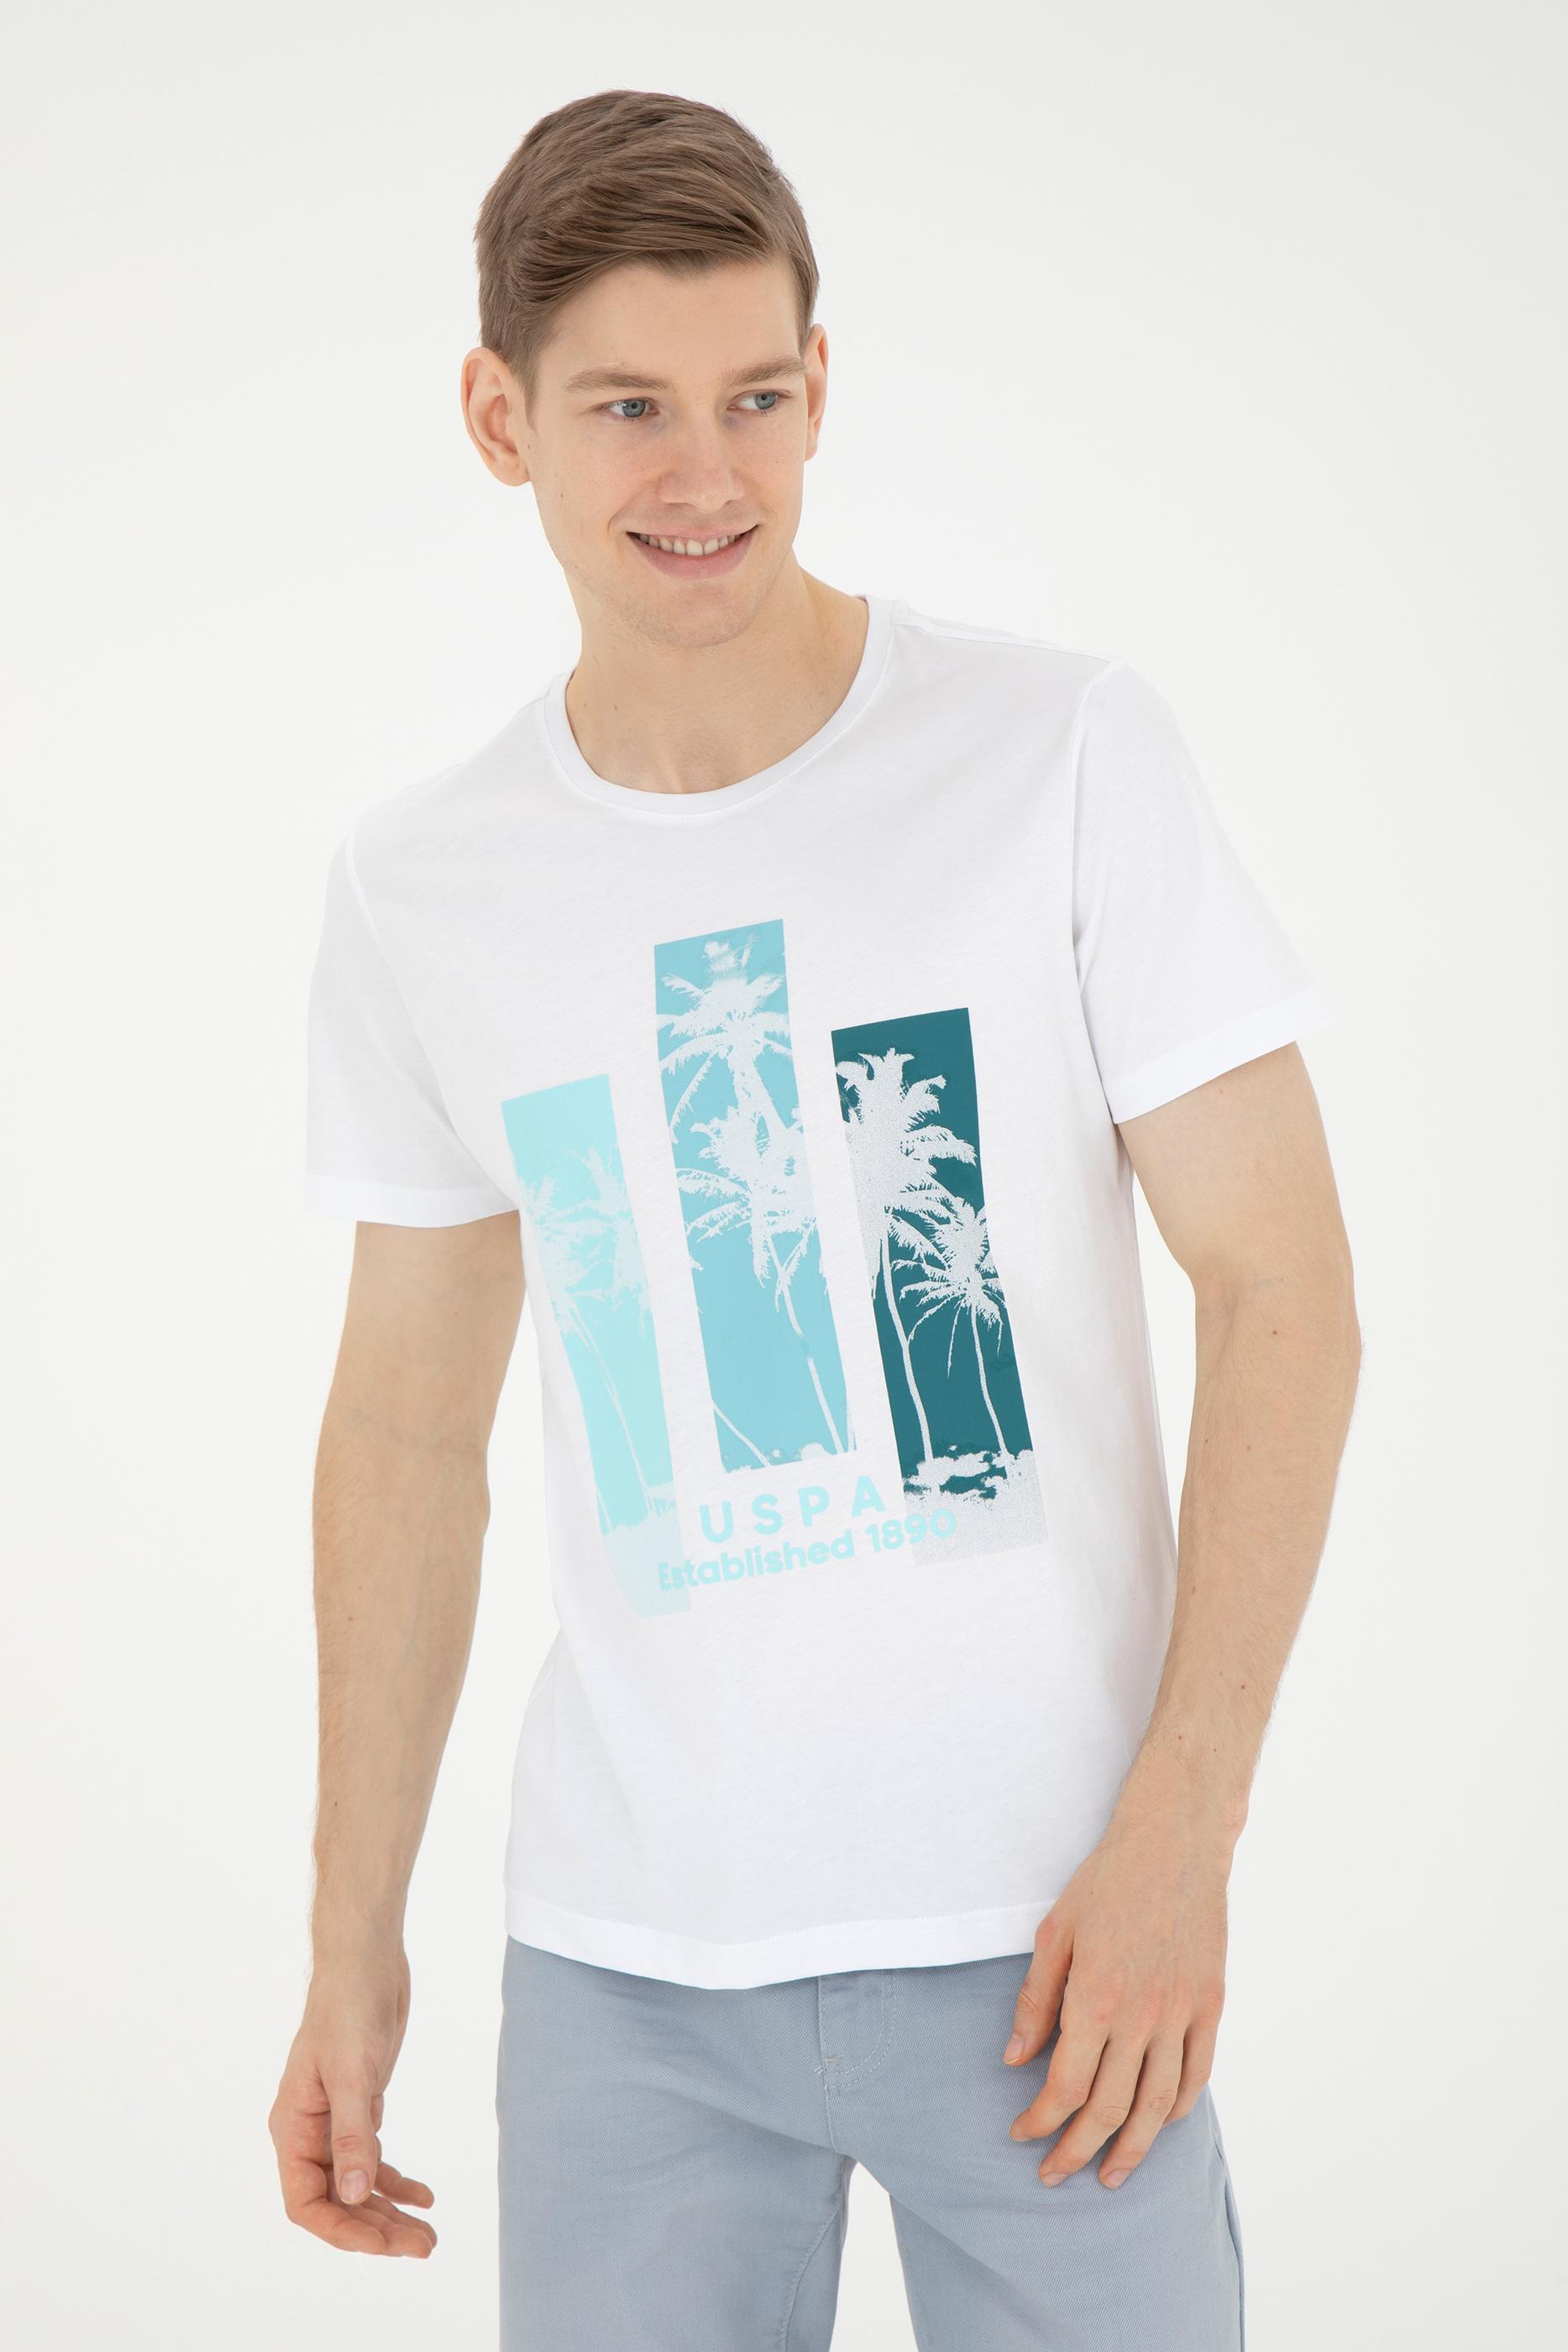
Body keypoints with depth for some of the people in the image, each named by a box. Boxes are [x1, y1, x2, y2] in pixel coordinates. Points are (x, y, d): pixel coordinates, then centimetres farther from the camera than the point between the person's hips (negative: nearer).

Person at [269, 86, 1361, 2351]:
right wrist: (355, 1937, 9)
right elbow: (409, 1419, 10)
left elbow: (1285, 1290, -6)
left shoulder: (1067, 753, -6)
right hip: (622, 1960, 3)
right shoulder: (419, 887, 4)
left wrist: (1181, 1832, -12)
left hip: (1035, 1928, -2)